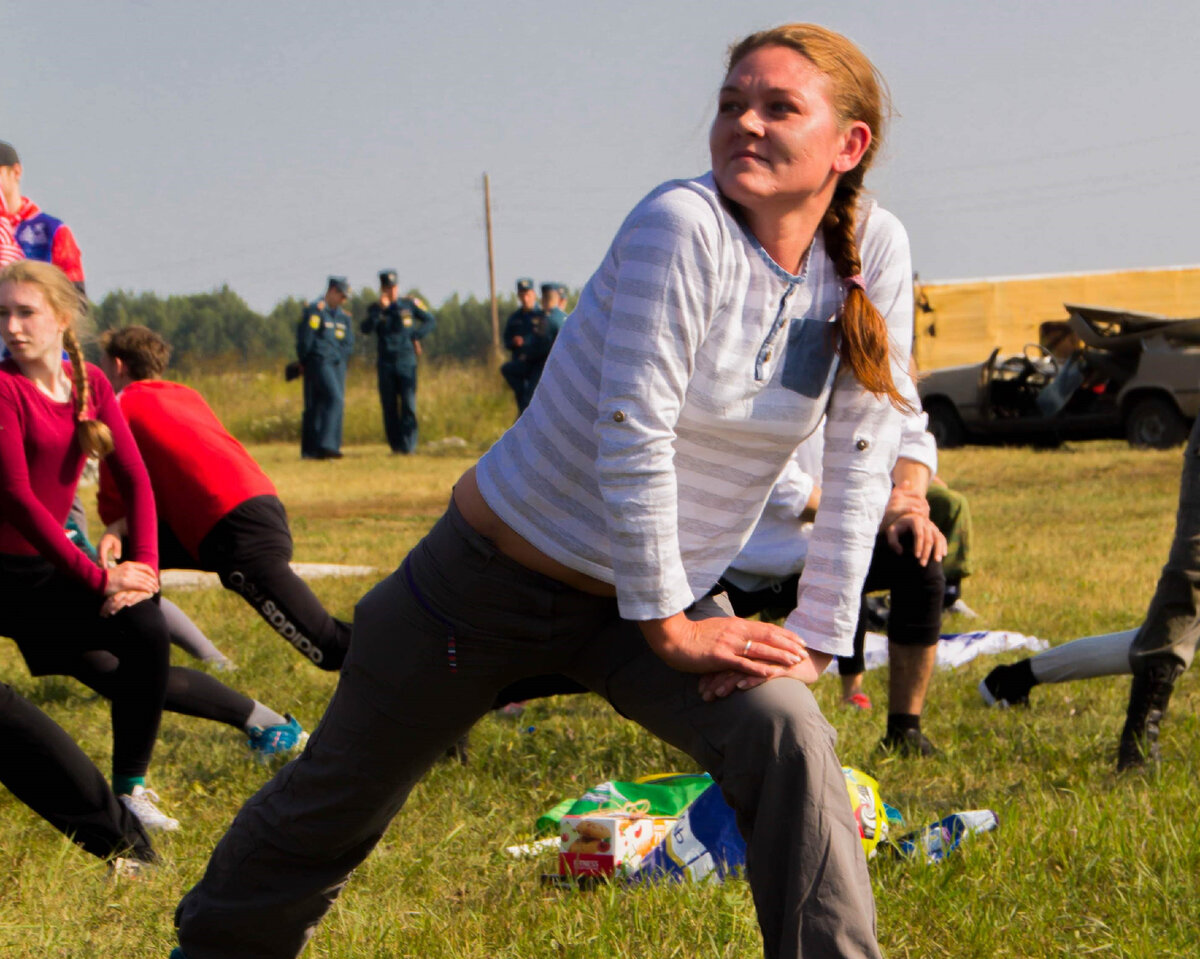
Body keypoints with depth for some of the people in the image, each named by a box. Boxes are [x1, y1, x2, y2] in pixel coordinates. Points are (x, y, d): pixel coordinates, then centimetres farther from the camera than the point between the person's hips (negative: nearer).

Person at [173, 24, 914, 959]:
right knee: (334, 804, 13)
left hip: (655, 593, 4)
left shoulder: (872, 251, -10)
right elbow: (631, 438, -26)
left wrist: (818, 636, -10)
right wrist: (669, 630, -20)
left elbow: (865, 452, -6)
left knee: (786, 740, -24)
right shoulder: (684, 226, -26)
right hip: (496, 571, -4)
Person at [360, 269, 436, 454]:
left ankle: (408, 444, -9)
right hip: (385, 363, 1)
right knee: (389, 406, 3)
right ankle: (395, 444, 10)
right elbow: (366, 329, -11)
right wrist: (380, 310, -18)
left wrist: (416, 336, -1)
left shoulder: (410, 303, 5)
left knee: (408, 404, -9)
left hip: (406, 361, -1)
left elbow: (431, 321, 13)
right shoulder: (375, 309, 6)